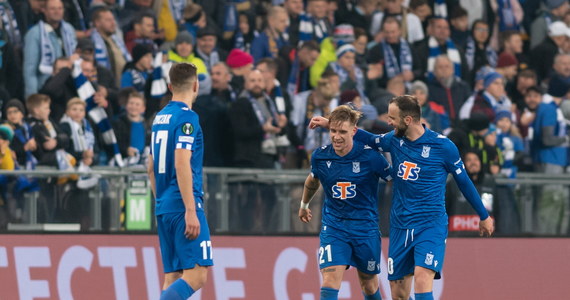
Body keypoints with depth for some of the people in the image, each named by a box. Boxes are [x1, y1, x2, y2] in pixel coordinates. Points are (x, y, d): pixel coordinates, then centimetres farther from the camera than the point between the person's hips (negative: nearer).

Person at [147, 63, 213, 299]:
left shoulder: (160, 118, 15)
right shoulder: (187, 117, -9)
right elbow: (182, 164, -18)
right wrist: (191, 211, -19)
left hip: (164, 208, 9)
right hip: (182, 205, -9)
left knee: (172, 277, 7)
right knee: (196, 275, -11)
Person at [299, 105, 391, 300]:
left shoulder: (370, 157, -14)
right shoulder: (319, 157, -4)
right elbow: (312, 181, 18)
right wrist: (304, 205, 34)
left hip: (366, 228, -1)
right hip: (333, 228, 1)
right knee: (330, 283, -17)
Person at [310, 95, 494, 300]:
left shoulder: (442, 146, -9)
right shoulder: (395, 140, 4)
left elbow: (464, 181, 3)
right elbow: (371, 140, 25)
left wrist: (484, 216, 12)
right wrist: (330, 124, 22)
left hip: (431, 224, -5)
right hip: (400, 227, 6)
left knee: (422, 283, -24)